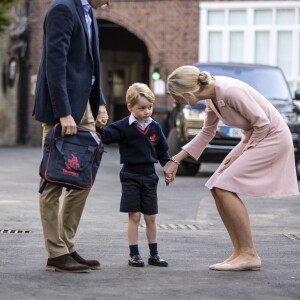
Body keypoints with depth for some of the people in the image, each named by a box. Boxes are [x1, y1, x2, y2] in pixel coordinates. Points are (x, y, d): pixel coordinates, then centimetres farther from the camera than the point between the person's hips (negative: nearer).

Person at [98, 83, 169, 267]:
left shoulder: (155, 127, 6)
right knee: (134, 216, -3)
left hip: (149, 176, 4)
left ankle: (154, 254, 17)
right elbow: (106, 136, -17)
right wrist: (99, 127, -35)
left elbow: (162, 150, 15)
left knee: (151, 217, 8)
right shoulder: (123, 127, -7)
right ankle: (134, 254, 4)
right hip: (131, 175, -4)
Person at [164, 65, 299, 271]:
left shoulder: (229, 91, -26)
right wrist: (175, 160, 14)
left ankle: (249, 254, -12)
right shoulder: (211, 98, 2)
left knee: (225, 187, -17)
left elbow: (263, 123, -23)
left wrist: (240, 153, -14)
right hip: (253, 137, 9)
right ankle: (240, 253, 5)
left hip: (272, 137, -9)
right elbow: (207, 134, 16)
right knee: (217, 189, 1)